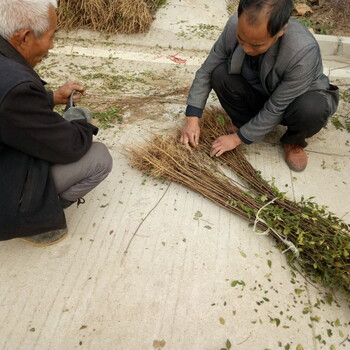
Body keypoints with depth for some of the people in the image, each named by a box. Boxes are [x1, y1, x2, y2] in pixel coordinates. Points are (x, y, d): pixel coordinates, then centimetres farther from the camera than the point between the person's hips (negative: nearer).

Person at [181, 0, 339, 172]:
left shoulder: (304, 52, -36)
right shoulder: (234, 25, -24)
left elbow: (276, 109, -27)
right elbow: (206, 71, -14)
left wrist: (238, 138, -21)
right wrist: (192, 119, -18)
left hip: (297, 99, -2)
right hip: (258, 95, 3)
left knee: (313, 109, -37)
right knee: (220, 73, -24)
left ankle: (293, 142, -1)